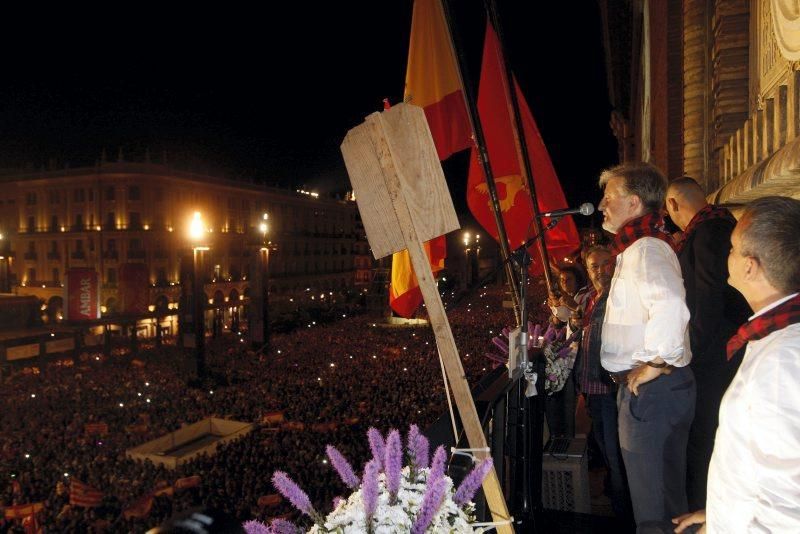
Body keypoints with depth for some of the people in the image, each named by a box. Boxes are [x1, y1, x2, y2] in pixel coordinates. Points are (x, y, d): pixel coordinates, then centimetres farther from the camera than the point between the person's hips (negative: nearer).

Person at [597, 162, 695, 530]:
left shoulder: (646, 249, -19)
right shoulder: (635, 248, 15)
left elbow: (670, 307, -39)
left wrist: (655, 364, -27)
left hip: (654, 390, -10)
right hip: (641, 388, 10)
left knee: (656, 503, 4)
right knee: (652, 490, 23)